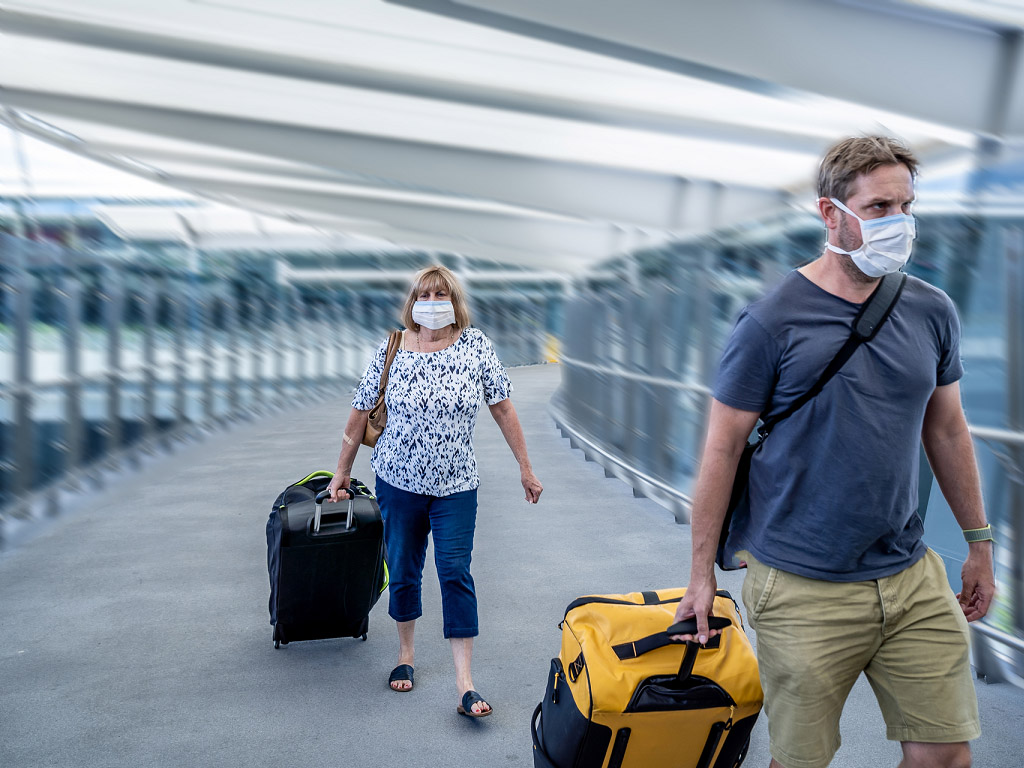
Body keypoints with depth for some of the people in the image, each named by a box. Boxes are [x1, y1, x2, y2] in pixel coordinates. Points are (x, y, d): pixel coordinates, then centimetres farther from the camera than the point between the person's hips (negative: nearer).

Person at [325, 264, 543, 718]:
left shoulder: (475, 346, -4)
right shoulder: (390, 351, -3)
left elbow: (502, 407, -1)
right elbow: (360, 413, 4)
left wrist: (526, 468, 0)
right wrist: (342, 471, 9)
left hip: (455, 485, -1)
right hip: (398, 481, 1)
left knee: (455, 572, -7)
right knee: (403, 571, 12)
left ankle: (465, 683, -2)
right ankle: (405, 653, 35)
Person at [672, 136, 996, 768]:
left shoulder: (933, 313, 4)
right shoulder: (772, 322, -12)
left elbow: (947, 430, 14)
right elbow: (723, 448, -8)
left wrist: (980, 542, 18)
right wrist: (702, 573, -5)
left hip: (914, 577, 5)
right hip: (802, 589, -4)